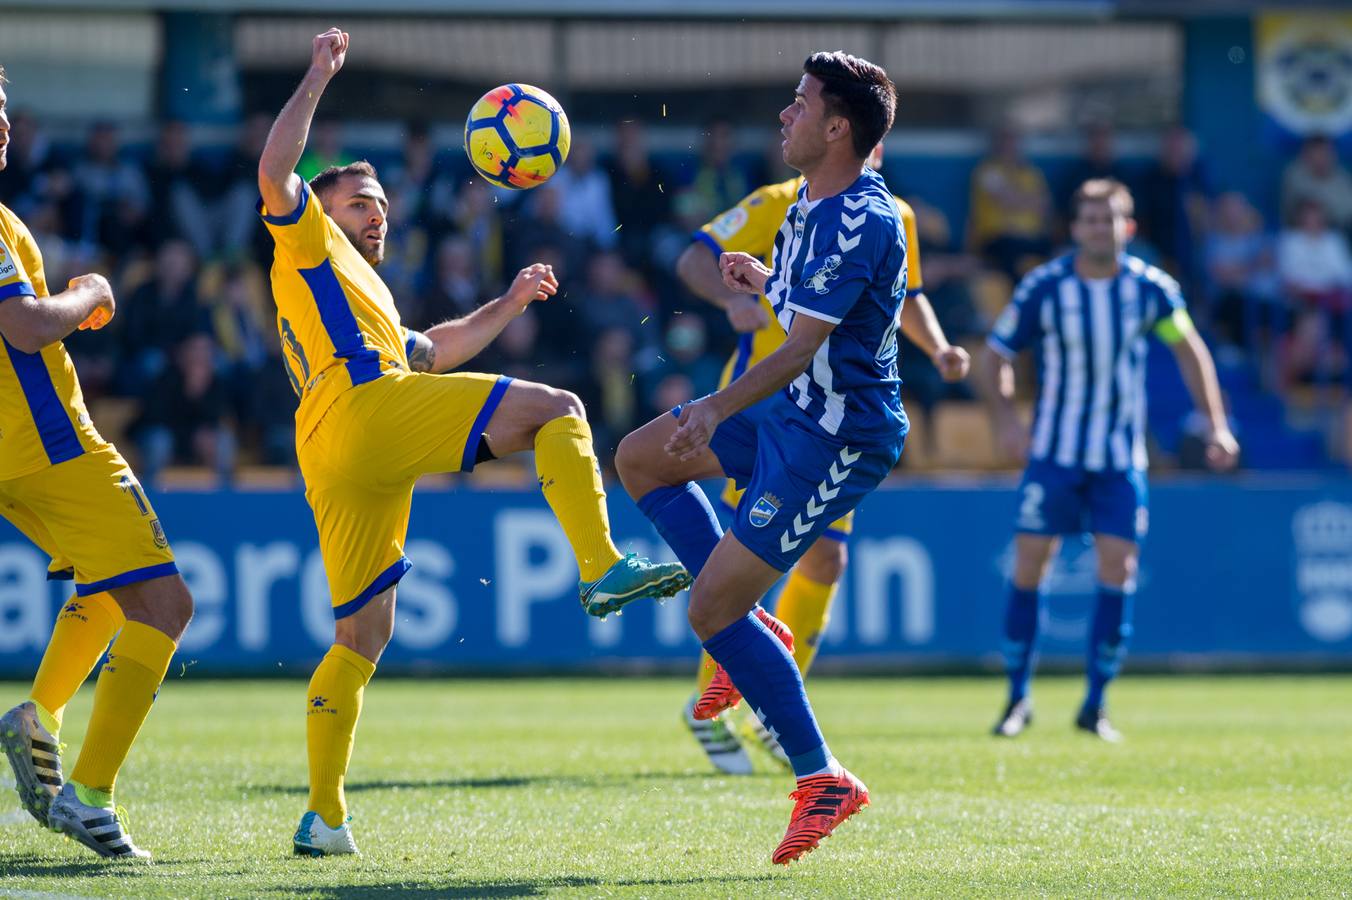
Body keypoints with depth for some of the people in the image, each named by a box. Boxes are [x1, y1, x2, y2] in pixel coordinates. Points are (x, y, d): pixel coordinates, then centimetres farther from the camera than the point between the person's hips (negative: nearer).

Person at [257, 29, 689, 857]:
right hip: (360, 410, -9)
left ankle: (324, 817, 5)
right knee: (554, 408, -12)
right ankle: (602, 568, -29)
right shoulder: (308, 242, 15)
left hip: (340, 467, 9)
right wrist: (318, 81, -3)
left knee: (362, 636, 8)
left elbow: (430, 353, 50)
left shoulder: (367, 292, 40)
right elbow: (276, 172, -4)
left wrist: (507, 305, 44)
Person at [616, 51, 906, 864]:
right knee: (640, 458, 21)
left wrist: (717, 411, -35)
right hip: (792, 411, 10)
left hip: (839, 438, -10)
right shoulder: (814, 202, 8)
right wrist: (767, 281, 14)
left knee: (710, 611, -11)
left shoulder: (863, 220, -23)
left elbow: (802, 347, -29)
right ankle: (753, 629, 18)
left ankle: (823, 779, -3)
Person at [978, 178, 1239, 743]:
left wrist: (1216, 425, 6)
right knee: (1028, 569, -5)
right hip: (1054, 454, -1)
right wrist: (1005, 417, -16)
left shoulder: (1149, 287, -4)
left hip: (1121, 458, 1)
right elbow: (995, 355, 0)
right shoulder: (1043, 288, -9)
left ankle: (1094, 706, 5)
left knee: (1118, 573, -6)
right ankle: (1017, 699, 10)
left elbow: (1189, 350, 11)